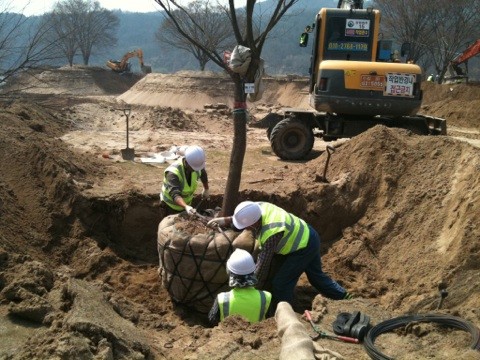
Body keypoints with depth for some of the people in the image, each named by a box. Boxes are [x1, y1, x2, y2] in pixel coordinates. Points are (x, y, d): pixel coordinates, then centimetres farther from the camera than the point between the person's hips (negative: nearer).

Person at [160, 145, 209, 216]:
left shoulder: (196, 164, -19)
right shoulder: (173, 173, -36)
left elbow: (203, 174, 5)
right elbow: (175, 195, -44)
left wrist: (206, 189, 17)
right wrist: (186, 207, -61)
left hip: (186, 202, 5)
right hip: (172, 204, -5)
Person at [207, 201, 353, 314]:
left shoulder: (270, 234, -37)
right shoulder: (259, 206, -18)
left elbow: (263, 263, -24)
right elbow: (243, 218, 5)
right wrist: (225, 220, -9)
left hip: (303, 248, -9)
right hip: (307, 235, 9)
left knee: (280, 283, -2)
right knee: (316, 275, 23)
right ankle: (345, 297, 34)